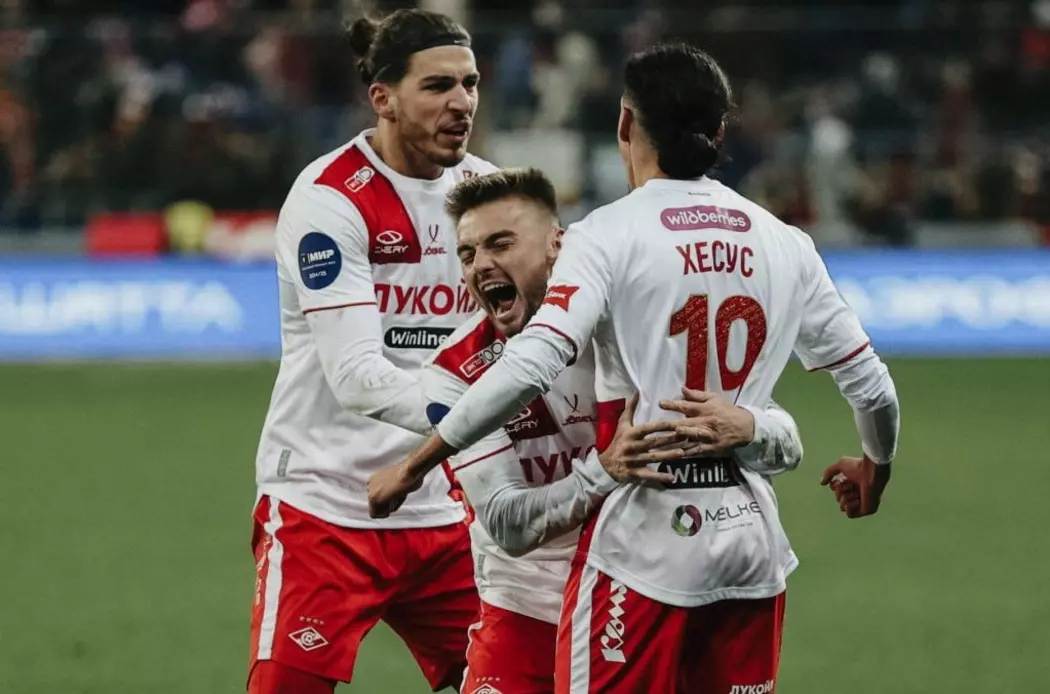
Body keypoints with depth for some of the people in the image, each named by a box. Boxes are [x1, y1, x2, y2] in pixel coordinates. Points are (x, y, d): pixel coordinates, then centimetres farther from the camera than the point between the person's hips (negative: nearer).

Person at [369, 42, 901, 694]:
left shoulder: (609, 235, -7)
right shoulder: (784, 244, 6)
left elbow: (530, 368, -19)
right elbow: (871, 383, 11)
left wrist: (414, 465, -13)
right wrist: (875, 467, 32)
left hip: (645, 538, -5)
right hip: (753, 540, 5)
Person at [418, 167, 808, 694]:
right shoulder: (455, 373, -13)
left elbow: (787, 445, -12)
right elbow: (505, 523, -21)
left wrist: (744, 428, -36)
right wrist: (605, 469, -38)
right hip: (525, 616, -1)